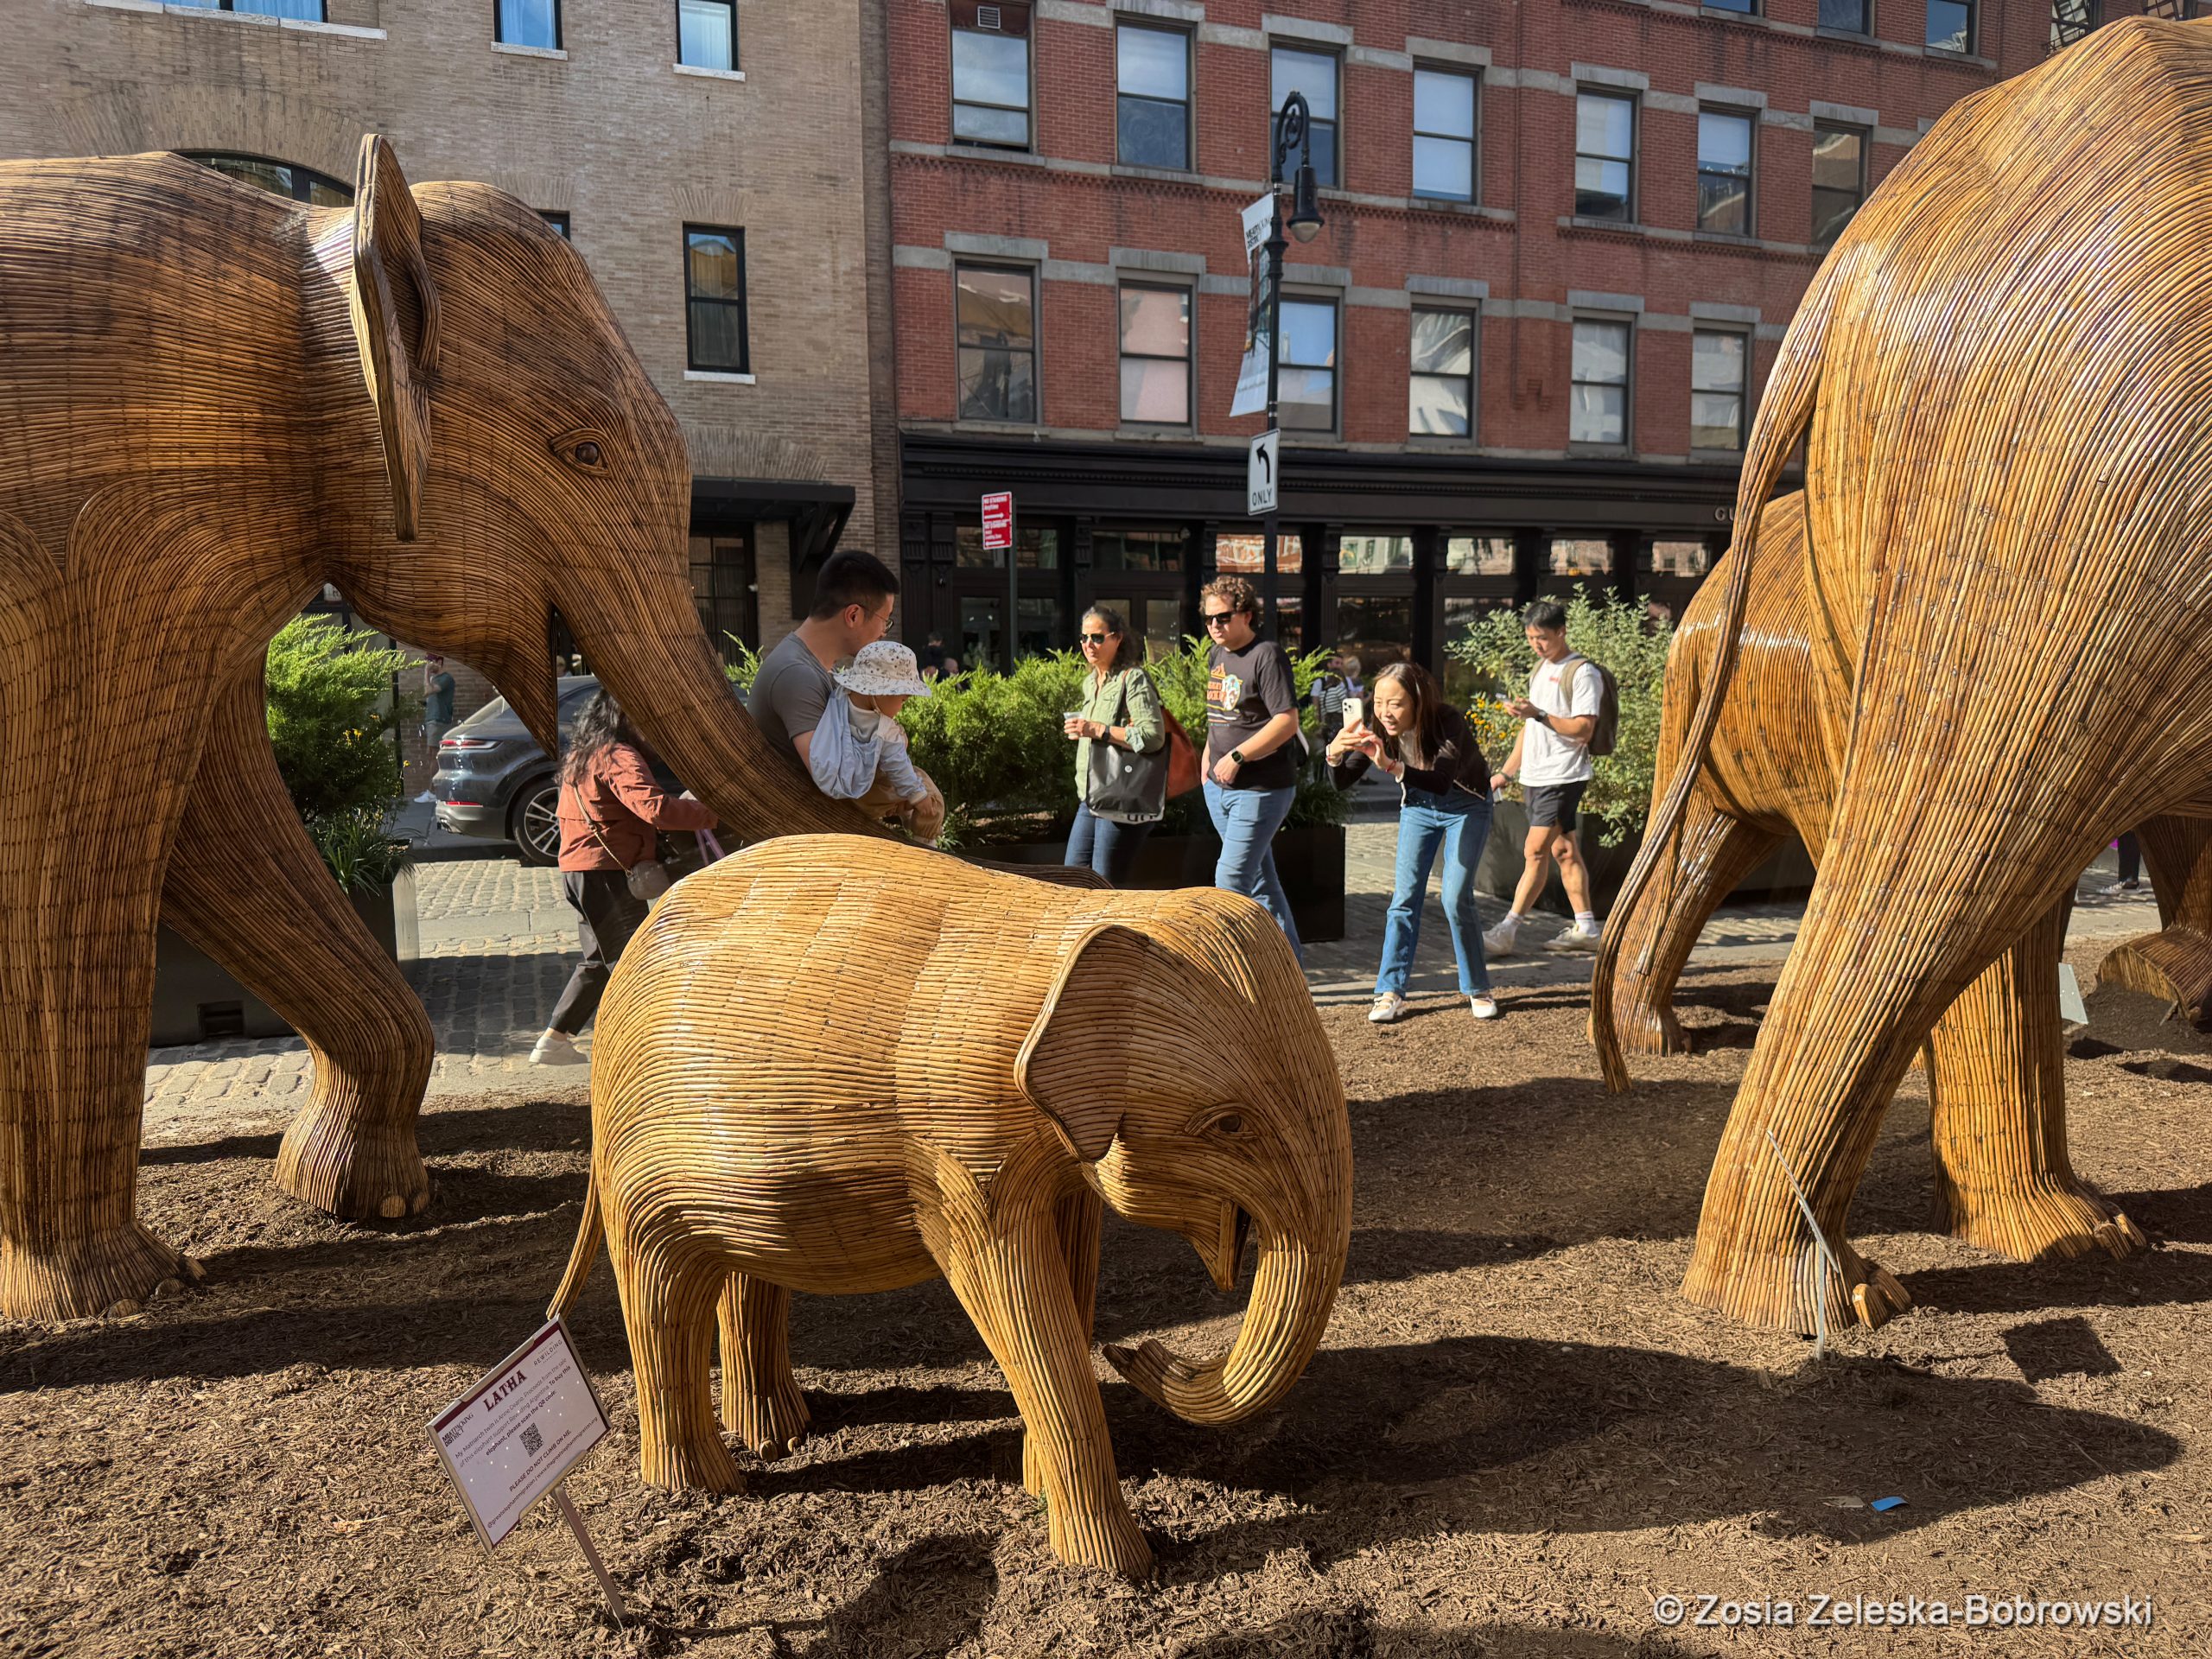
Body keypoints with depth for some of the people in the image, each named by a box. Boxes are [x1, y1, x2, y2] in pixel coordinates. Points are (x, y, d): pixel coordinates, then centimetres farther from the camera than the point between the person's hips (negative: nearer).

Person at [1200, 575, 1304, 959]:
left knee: (1231, 878, -12)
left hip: (1261, 789, -9)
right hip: (1219, 788, 9)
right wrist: (1208, 756, 16)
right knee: (1259, 878, 14)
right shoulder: (1217, 656, 12)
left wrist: (1237, 756, -21)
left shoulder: (1267, 656, -13)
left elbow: (1287, 722, -21)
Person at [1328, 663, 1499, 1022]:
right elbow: (1343, 782, -20)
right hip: (1418, 806, 4)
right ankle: (1391, 992, 0)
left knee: (1456, 898, -11)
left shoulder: (1448, 722, -33)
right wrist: (1334, 755, -42)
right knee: (1405, 897, -5)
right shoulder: (1379, 729, -19)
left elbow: (1442, 782, -46)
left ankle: (1477, 989, 8)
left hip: (1465, 805, -4)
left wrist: (1392, 767, -60)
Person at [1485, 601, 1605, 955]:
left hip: (1562, 776, -9)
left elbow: (1583, 729, -17)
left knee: (1535, 851, -11)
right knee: (1563, 851, 10)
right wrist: (1507, 772, 20)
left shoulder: (1582, 673, -9)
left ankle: (1507, 931, -13)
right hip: (1535, 776, 9)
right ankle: (1586, 929, 16)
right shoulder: (1540, 668, 18)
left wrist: (1538, 714, -24)